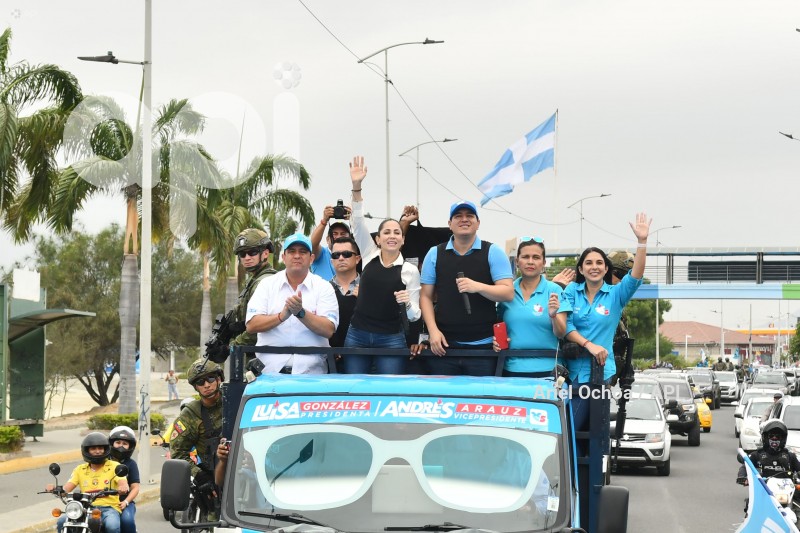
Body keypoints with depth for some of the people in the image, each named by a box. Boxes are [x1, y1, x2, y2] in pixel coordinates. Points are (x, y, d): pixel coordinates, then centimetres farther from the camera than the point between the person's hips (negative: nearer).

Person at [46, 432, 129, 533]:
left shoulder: (114, 466, 6)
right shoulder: (80, 469, 15)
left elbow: (123, 482, -10)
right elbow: (66, 488, 5)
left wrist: (123, 487, -36)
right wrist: (54, 488, -19)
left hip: (108, 507, -3)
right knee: (62, 521, -20)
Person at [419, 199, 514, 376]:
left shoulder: (493, 252, 2)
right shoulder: (435, 254, 8)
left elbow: (508, 293, -4)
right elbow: (426, 296, 9)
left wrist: (478, 287, -21)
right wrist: (433, 331, -4)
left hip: (482, 346, -2)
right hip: (444, 345, 2)